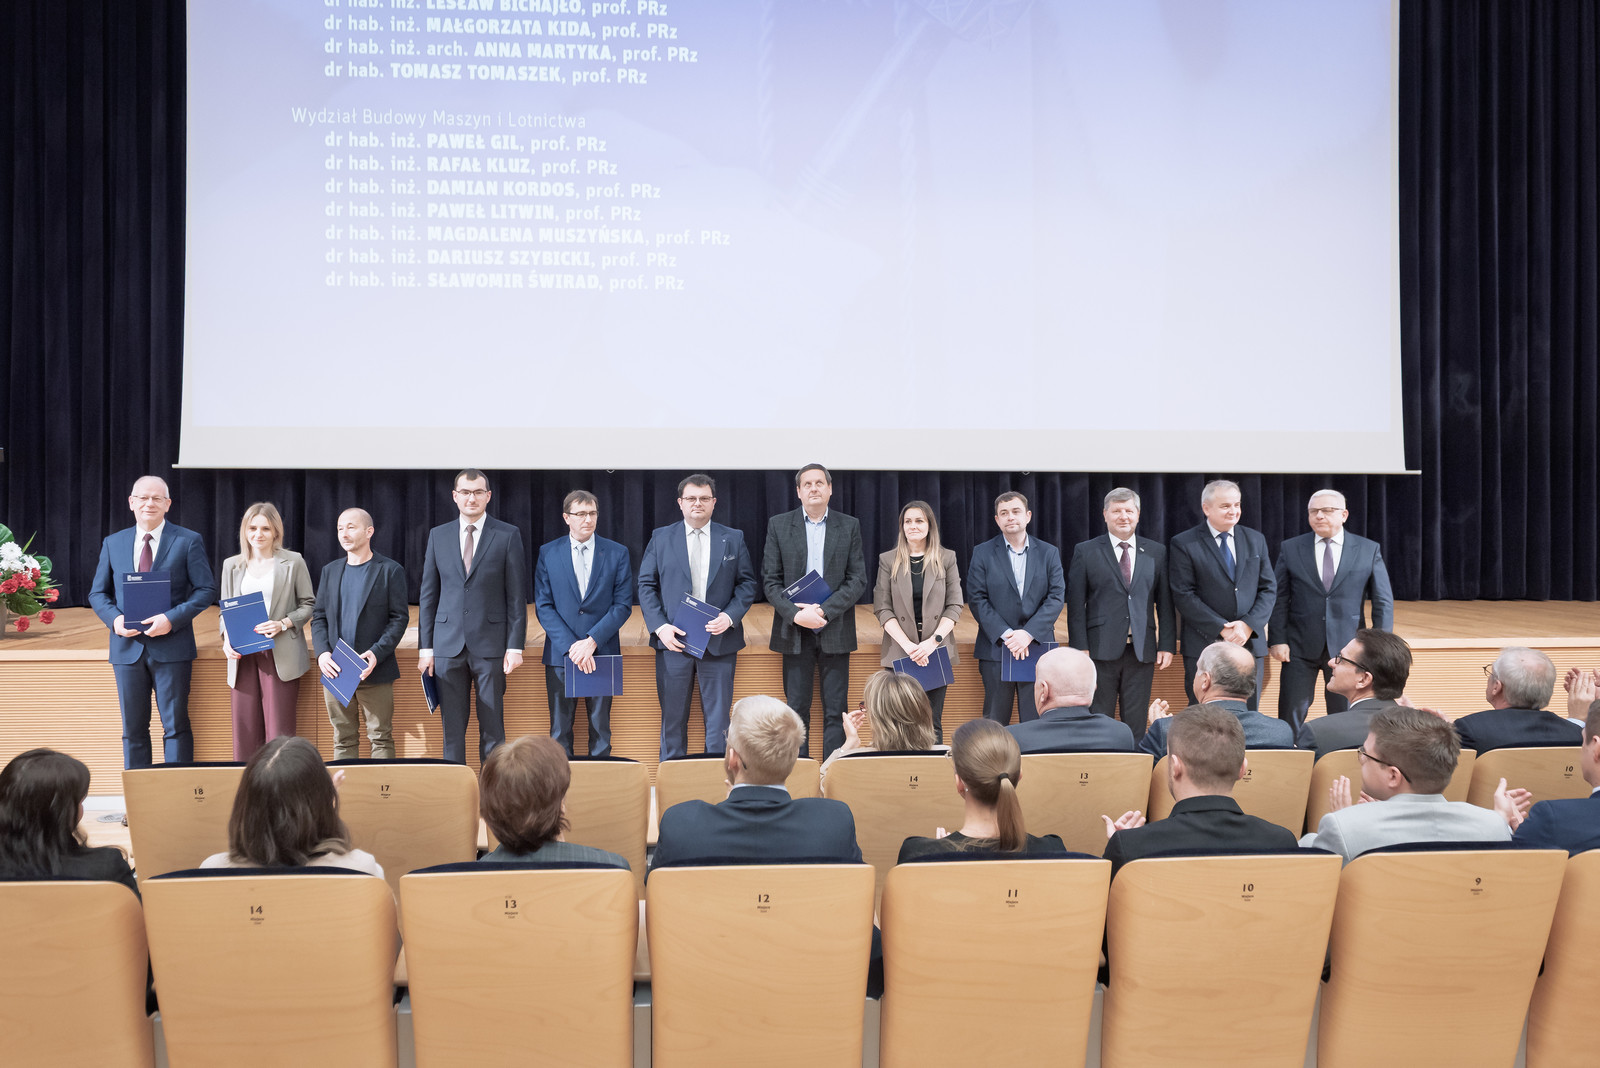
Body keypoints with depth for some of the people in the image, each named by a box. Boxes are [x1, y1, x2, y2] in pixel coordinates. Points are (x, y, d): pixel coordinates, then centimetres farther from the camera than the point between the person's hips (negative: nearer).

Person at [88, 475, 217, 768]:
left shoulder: (188, 541, 2)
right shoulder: (113, 543, 12)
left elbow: (207, 589, -3)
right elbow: (97, 593, 14)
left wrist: (172, 618, -16)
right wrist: (113, 618, -7)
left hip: (171, 647, -3)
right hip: (127, 647, 3)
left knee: (176, 727, 0)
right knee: (132, 729, 9)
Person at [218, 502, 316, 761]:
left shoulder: (293, 562, 5)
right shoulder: (232, 565, 16)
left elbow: (308, 604, 6)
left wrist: (283, 624, -11)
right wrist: (227, 639, 0)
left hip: (279, 656, -3)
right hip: (242, 656, 3)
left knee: (279, 733, -8)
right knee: (244, 730, 0)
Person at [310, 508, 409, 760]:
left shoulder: (390, 570, 0)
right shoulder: (330, 570, 14)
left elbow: (400, 617, -4)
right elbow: (319, 617, 12)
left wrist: (377, 653, -17)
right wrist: (322, 653, -5)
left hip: (375, 671, -4)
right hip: (335, 671, 4)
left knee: (381, 738, 0)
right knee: (343, 739, 9)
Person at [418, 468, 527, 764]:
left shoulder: (508, 536, 2)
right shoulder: (438, 536, 10)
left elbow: (517, 596, 0)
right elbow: (428, 595, 11)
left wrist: (515, 646, -6)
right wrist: (425, 647, 5)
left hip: (491, 644, -2)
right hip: (448, 645, 2)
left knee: (492, 726, 1)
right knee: (452, 726, 5)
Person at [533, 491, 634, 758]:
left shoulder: (617, 553, 3)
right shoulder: (548, 553, 4)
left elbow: (623, 605, -2)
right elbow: (543, 606, -1)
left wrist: (592, 641, -13)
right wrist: (570, 646, -13)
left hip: (602, 654, 0)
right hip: (560, 654, 0)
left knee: (600, 729, 6)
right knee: (560, 730, 5)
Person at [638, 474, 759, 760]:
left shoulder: (733, 539, 8)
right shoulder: (660, 538, 7)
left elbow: (747, 583, 7)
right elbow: (646, 585, 5)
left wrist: (730, 616, -10)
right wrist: (660, 626, -9)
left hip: (719, 639, 0)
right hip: (674, 640, 0)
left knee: (718, 718, 3)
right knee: (673, 717, 7)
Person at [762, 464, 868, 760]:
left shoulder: (849, 526, 5)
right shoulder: (779, 525, 5)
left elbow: (858, 579, 0)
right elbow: (770, 580, 1)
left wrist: (824, 611, -12)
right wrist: (796, 614, -13)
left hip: (835, 631, 0)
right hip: (795, 630, 0)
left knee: (835, 712, 2)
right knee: (797, 710, 3)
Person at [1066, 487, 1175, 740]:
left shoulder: (1156, 552, 11)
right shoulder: (1085, 551, 4)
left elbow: (1165, 603, 11)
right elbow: (1076, 605, 1)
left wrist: (1167, 645, 3)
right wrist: (1080, 649, -6)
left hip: (1142, 651, 2)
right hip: (1101, 650, -2)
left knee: (1136, 724, 5)